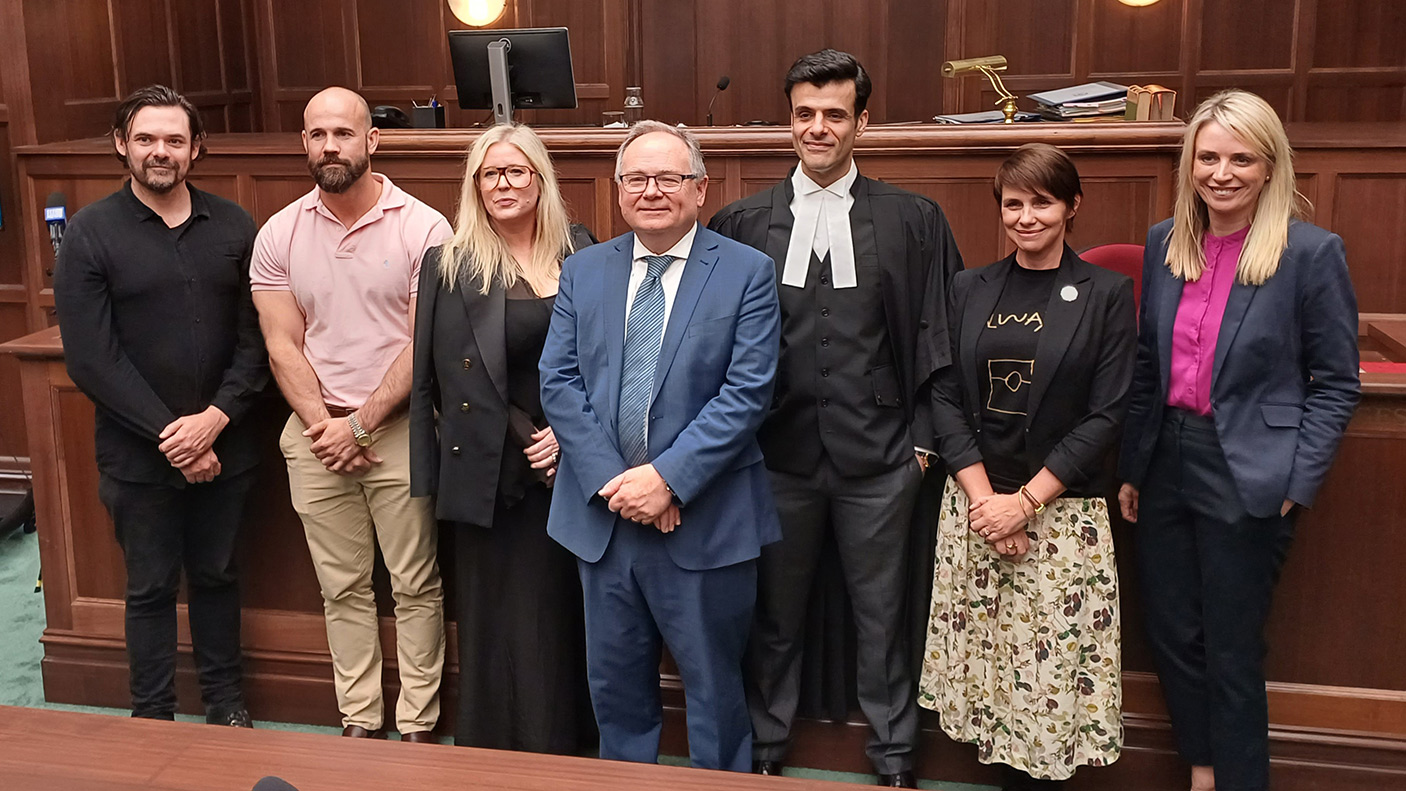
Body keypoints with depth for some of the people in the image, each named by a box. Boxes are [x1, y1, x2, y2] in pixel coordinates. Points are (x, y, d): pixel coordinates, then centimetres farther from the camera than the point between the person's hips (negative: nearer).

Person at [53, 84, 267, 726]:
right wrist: (167, 433, -14)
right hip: (138, 454, -2)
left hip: (223, 447, 2)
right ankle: (152, 716, 25)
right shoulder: (91, 234, -5)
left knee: (216, 574, 16)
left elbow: (255, 337, 0)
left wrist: (216, 418, -13)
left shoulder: (233, 227, 3)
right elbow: (91, 358, -10)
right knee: (151, 587, 10)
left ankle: (225, 698, 33)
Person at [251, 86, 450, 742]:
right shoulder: (279, 235, 3)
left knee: (415, 586, 4)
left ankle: (417, 725, 17)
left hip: (399, 429, -3)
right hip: (316, 435, 3)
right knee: (342, 588, 12)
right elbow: (283, 346, 3)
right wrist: (323, 424, -9)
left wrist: (361, 425, -12)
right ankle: (359, 720, 25)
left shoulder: (423, 230, -7)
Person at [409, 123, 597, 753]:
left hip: (571, 466, 3)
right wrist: (431, 474, -10)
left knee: (566, 616, 11)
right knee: (499, 625, 5)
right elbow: (432, 378, -4)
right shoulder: (449, 264, -1)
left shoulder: (583, 254, 6)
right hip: (494, 477, -2)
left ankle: (568, 751, 26)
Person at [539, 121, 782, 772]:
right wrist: (612, 480, -12)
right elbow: (558, 383, 0)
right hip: (602, 515, 4)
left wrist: (668, 477, -19)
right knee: (615, 683, 17)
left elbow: (746, 392, -12)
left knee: (714, 684, 11)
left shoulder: (747, 273, -4)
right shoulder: (582, 272, 7)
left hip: (705, 519, -3)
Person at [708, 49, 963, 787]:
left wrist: (923, 437, -2)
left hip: (878, 455, -1)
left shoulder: (914, 220, 0)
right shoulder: (739, 223, 2)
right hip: (775, 451, 1)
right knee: (775, 615, 14)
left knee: (881, 614, 11)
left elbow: (937, 336, 1)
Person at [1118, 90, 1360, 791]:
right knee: (1171, 635, 15)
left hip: (1247, 481, -5)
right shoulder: (1164, 244, 5)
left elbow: (1335, 382, -5)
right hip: (1166, 463, 5)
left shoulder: (1311, 253, -10)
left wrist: (1296, 483, -11)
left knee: (1231, 652, 6)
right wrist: (1131, 468, 9)